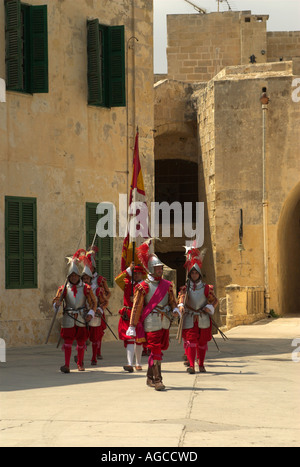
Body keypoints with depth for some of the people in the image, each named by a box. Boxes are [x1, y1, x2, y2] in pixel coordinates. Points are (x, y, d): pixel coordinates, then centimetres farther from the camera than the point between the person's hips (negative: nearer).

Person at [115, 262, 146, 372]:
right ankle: (130, 364, -18)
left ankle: (138, 364, 24)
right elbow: (117, 280, -10)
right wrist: (129, 270, -13)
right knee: (129, 339, -10)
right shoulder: (127, 283, 8)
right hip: (127, 316, 0)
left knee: (139, 340, 10)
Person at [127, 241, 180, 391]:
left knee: (157, 350, 13)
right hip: (151, 324, -6)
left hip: (165, 322, 6)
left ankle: (150, 377, 26)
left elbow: (172, 300, 19)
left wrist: (175, 309, -5)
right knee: (156, 351, -10)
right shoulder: (144, 286, -6)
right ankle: (157, 380, -8)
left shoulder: (167, 285, 10)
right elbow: (136, 307, -5)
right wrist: (132, 325, -7)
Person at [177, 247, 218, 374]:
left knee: (202, 342, 9)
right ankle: (191, 365, -14)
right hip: (189, 319, -1)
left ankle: (201, 365, 24)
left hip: (203, 319, 1)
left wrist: (209, 307, -13)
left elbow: (214, 300, 8)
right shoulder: (186, 288, 0)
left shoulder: (206, 288, 4)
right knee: (190, 341, -11)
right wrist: (181, 305, -40)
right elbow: (181, 296, -18)